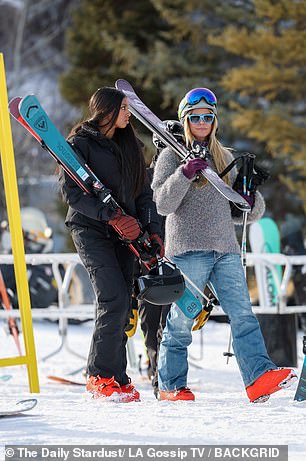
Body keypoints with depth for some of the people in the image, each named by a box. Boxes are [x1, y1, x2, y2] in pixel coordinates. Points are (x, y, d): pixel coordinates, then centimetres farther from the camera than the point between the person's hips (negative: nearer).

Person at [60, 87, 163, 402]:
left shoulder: (129, 145, 18)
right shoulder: (80, 143, -3)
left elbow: (143, 192, 18)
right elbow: (71, 190, -11)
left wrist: (153, 232, 5)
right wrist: (112, 215, -19)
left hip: (124, 232, 6)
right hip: (90, 229, -6)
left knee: (122, 305, -1)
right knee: (114, 299, -18)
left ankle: (116, 376, 3)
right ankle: (100, 376, -11)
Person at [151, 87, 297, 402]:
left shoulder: (224, 157, 22)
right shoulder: (172, 156, 6)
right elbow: (163, 204, -7)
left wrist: (252, 204, 4)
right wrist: (184, 174, -19)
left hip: (225, 247, 5)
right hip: (188, 247, -5)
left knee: (242, 313, -10)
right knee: (182, 319, -3)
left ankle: (258, 377, -21)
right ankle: (170, 385, 7)